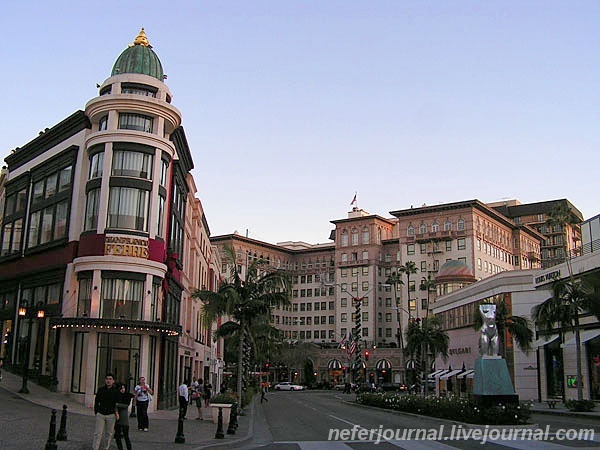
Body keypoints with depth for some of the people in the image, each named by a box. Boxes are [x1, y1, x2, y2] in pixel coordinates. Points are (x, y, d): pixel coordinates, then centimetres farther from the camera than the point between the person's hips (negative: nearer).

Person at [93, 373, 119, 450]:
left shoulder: (116, 391, -1)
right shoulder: (101, 389, 3)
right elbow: (96, 401, 11)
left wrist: (117, 412, -8)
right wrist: (96, 412, 8)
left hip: (111, 415, -1)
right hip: (100, 414, 1)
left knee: (109, 433, 8)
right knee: (98, 433, -2)